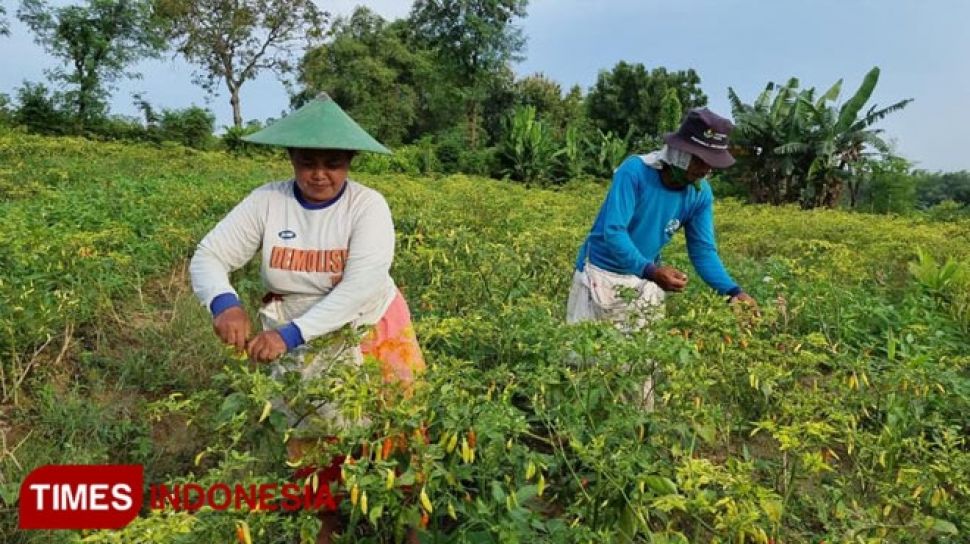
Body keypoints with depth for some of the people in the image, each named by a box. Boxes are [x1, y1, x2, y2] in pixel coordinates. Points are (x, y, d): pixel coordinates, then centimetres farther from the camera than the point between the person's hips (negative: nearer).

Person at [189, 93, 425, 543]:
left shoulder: (368, 206, -18)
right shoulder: (266, 202, -10)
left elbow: (361, 286, -28)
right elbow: (207, 258, -10)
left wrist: (291, 333, -36)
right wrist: (224, 303, -33)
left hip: (372, 341, -2)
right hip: (297, 348, 3)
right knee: (311, 451, 14)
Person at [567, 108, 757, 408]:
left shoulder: (701, 194, -6)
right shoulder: (634, 171, -24)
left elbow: (703, 251, -3)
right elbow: (612, 232, -31)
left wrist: (733, 291, -19)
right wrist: (651, 271, -45)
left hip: (644, 285, 5)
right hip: (600, 275, -4)